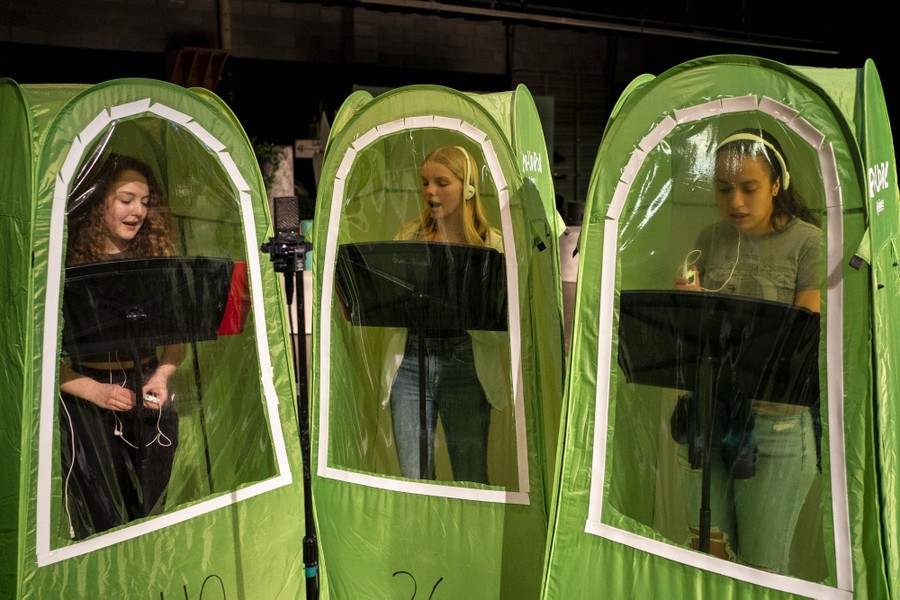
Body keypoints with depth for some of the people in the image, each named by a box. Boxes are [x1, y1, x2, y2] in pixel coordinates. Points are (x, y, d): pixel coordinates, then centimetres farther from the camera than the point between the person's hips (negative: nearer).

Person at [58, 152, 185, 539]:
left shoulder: (155, 259, 7)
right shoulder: (66, 263, -6)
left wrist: (161, 377, -7)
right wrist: (94, 391, -16)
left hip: (149, 394, 4)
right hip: (85, 396, -3)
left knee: (151, 514, 7)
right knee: (102, 521, -3)